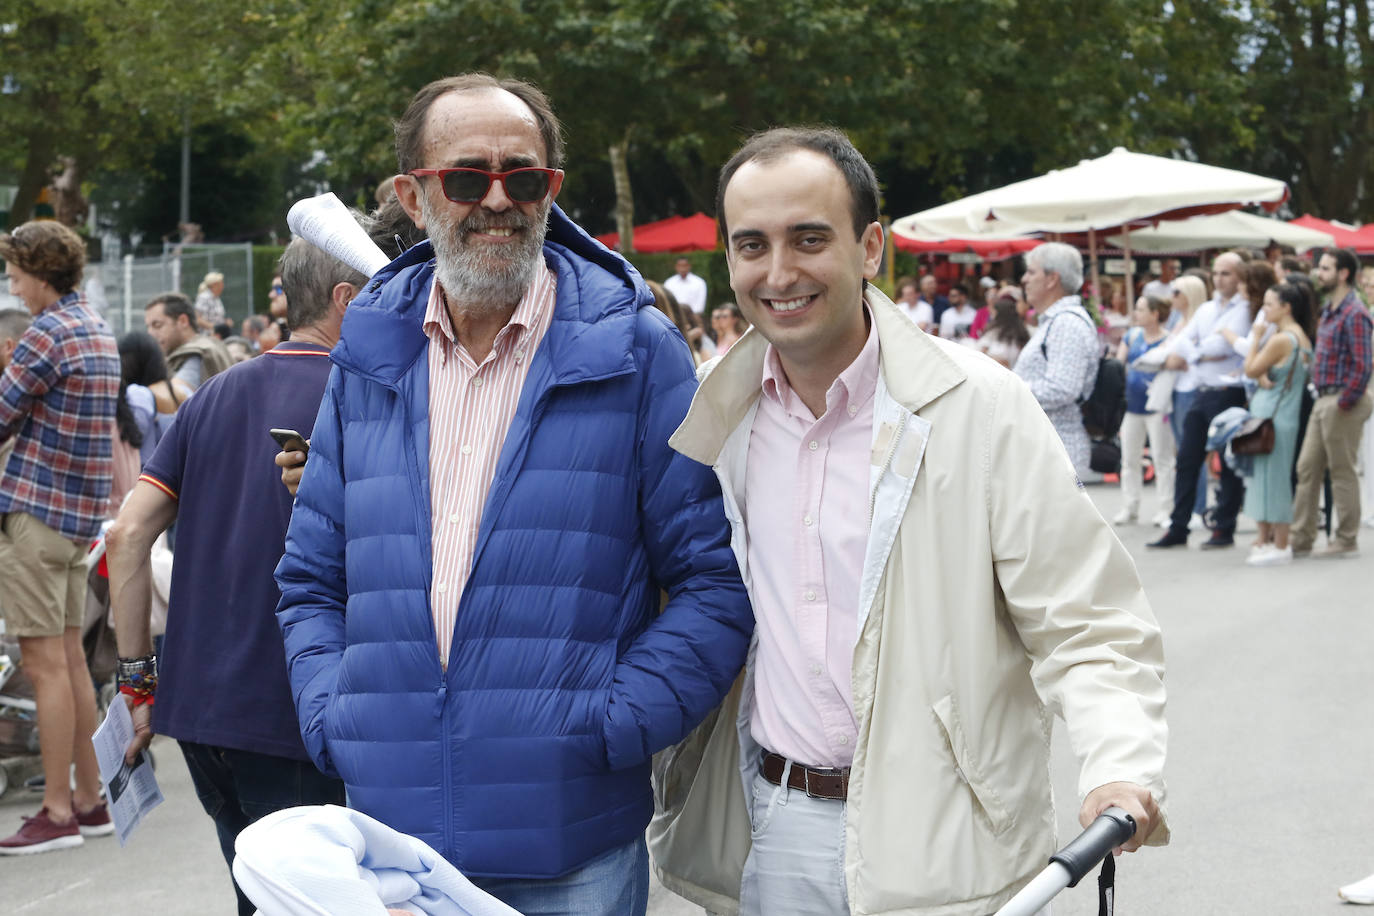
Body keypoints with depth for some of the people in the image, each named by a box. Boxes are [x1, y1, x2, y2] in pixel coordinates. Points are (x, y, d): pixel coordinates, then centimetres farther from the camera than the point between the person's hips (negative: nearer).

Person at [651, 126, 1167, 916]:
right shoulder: (705, 413, 2)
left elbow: (1086, 627, -11)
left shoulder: (982, 407, -10)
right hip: (760, 841, 4)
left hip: (934, 852, -3)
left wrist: (1122, 768, -27)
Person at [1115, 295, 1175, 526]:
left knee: (1162, 458, -1)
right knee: (1129, 459, 10)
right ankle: (1130, 507, 18)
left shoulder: (1168, 340, -10)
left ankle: (1166, 507, 5)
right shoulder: (1133, 335, 9)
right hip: (1131, 404, 7)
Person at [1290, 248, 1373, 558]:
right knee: (1307, 469, 10)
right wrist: (1325, 400, 15)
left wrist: (1345, 402, -19)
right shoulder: (1328, 311, 14)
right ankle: (1301, 540, 14)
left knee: (1342, 472, -1)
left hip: (1342, 403, -9)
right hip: (1323, 401, 10)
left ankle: (1346, 541, 8)